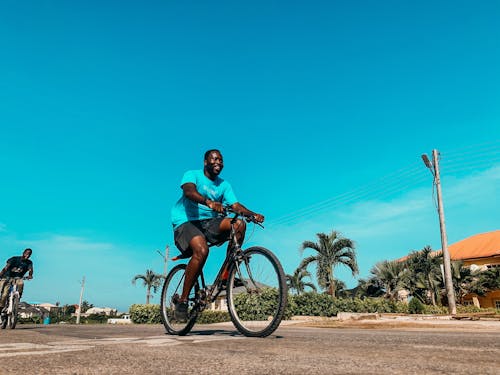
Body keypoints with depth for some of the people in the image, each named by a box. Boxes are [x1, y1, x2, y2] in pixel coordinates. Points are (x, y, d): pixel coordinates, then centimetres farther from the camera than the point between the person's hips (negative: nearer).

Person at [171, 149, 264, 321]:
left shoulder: (224, 185, 13)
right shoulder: (192, 175, -1)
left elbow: (235, 205, -1)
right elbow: (189, 191, -24)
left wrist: (253, 214, -22)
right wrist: (208, 202, -45)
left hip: (209, 223, 5)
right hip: (186, 222, -5)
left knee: (239, 224, -21)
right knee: (202, 250, -34)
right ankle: (183, 300, -21)